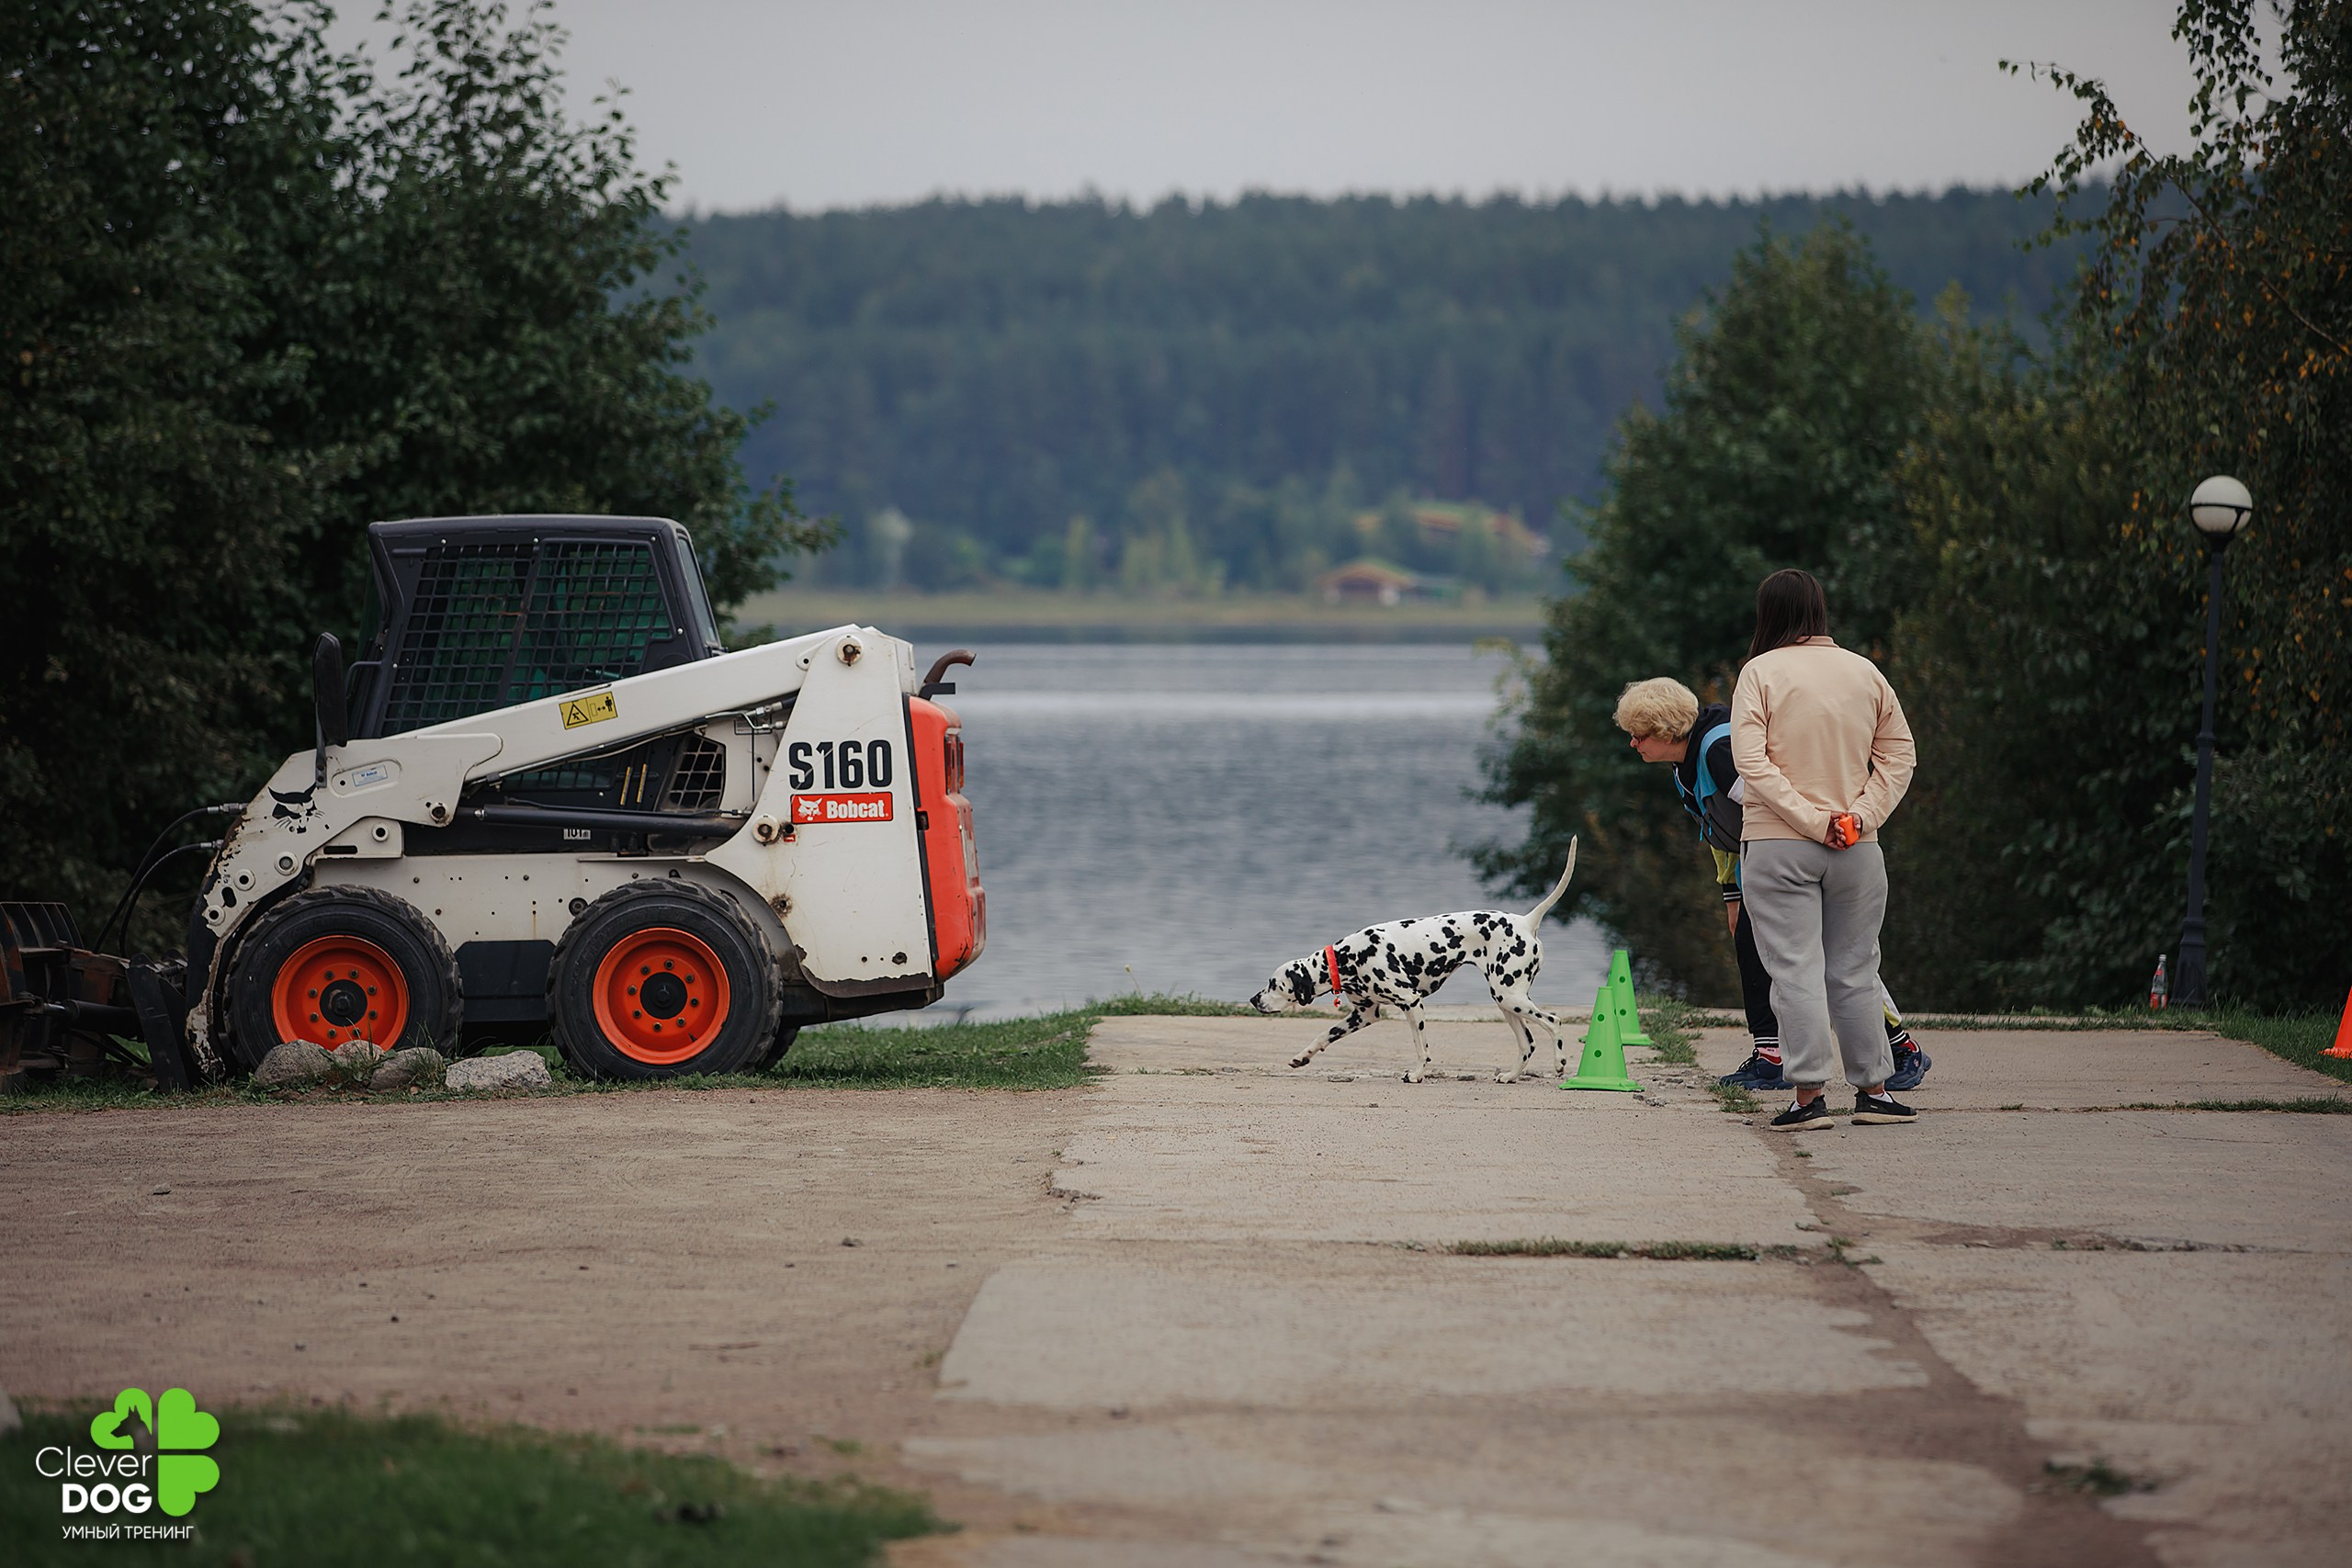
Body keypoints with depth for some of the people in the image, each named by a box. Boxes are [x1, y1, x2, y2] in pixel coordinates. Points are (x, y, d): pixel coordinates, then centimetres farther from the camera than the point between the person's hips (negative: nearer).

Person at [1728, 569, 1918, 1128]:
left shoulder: (1761, 673, -5)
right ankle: (1873, 1091, 14)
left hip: (1777, 847, -3)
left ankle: (1810, 1096, -7)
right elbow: (1898, 757, 5)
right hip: (1858, 851, 4)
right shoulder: (1866, 673, 7)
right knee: (1854, 972, 11)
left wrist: (1811, 820, -13)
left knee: (1795, 972, -3)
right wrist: (1861, 817, -3)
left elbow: (1751, 760, -13)